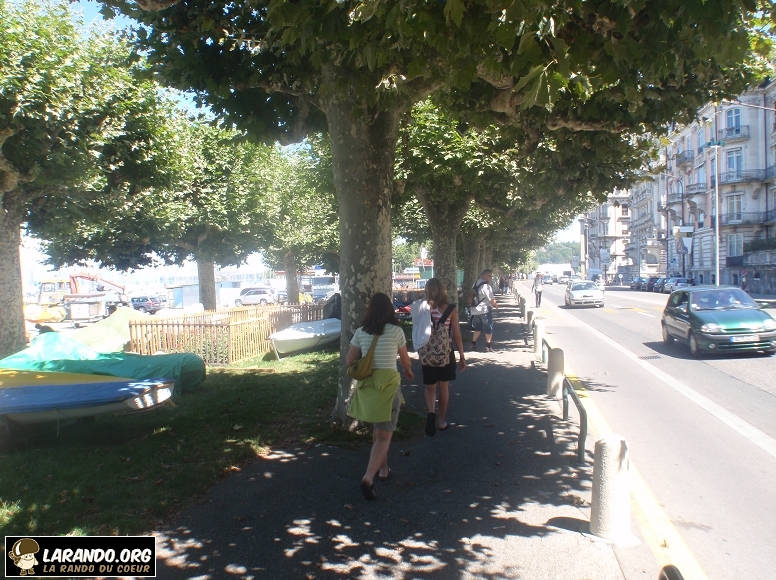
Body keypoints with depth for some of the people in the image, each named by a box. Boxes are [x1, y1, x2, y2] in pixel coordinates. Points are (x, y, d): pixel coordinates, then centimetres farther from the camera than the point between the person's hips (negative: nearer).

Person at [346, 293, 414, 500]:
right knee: (384, 435, 0)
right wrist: (408, 371, 29)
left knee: (379, 429, 24)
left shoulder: (361, 332, 1)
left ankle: (382, 468, 34)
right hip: (388, 383, -4)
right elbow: (405, 360, 7)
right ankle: (369, 476, -16)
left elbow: (349, 360, 6)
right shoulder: (396, 331, -5)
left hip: (366, 384, 4)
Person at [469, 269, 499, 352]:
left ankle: (473, 345, 23)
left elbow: (472, 297, 16)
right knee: (489, 328, 1)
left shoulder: (476, 284, 10)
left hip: (475, 310, 8)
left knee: (477, 328, 20)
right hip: (485, 310, -8)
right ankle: (488, 347, 5)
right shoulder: (486, 285, -18)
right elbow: (491, 299, -16)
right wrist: (496, 305, 3)